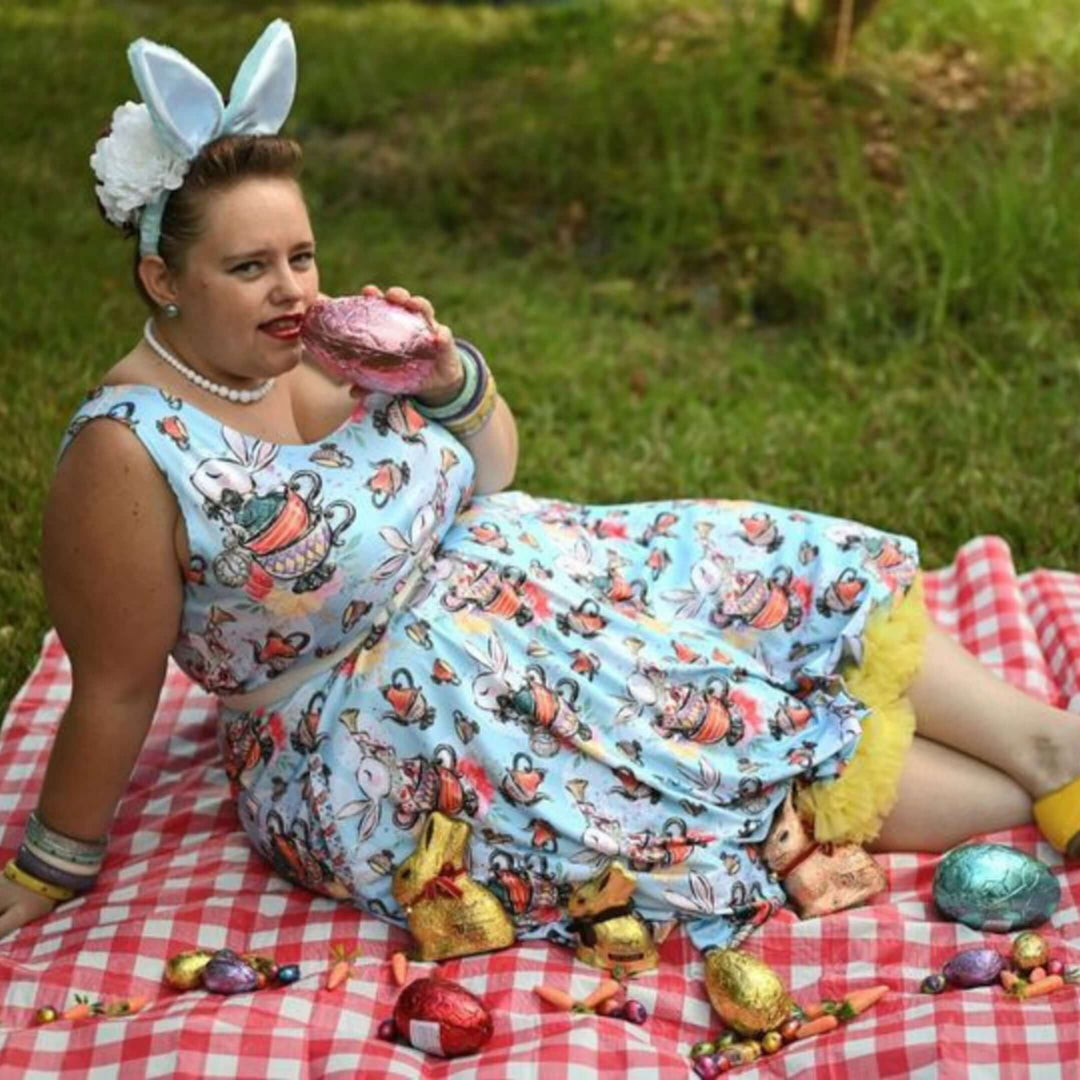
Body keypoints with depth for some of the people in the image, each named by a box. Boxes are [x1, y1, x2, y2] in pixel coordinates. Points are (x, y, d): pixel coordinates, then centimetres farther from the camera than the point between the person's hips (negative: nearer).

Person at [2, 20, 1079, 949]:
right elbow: (115, 691, -15)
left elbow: (491, 471, 6)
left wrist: (447, 375, -15)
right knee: (737, 728, -12)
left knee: (771, 572, -3)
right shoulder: (132, 451, -25)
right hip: (379, 743, -7)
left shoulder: (315, 349, -4)